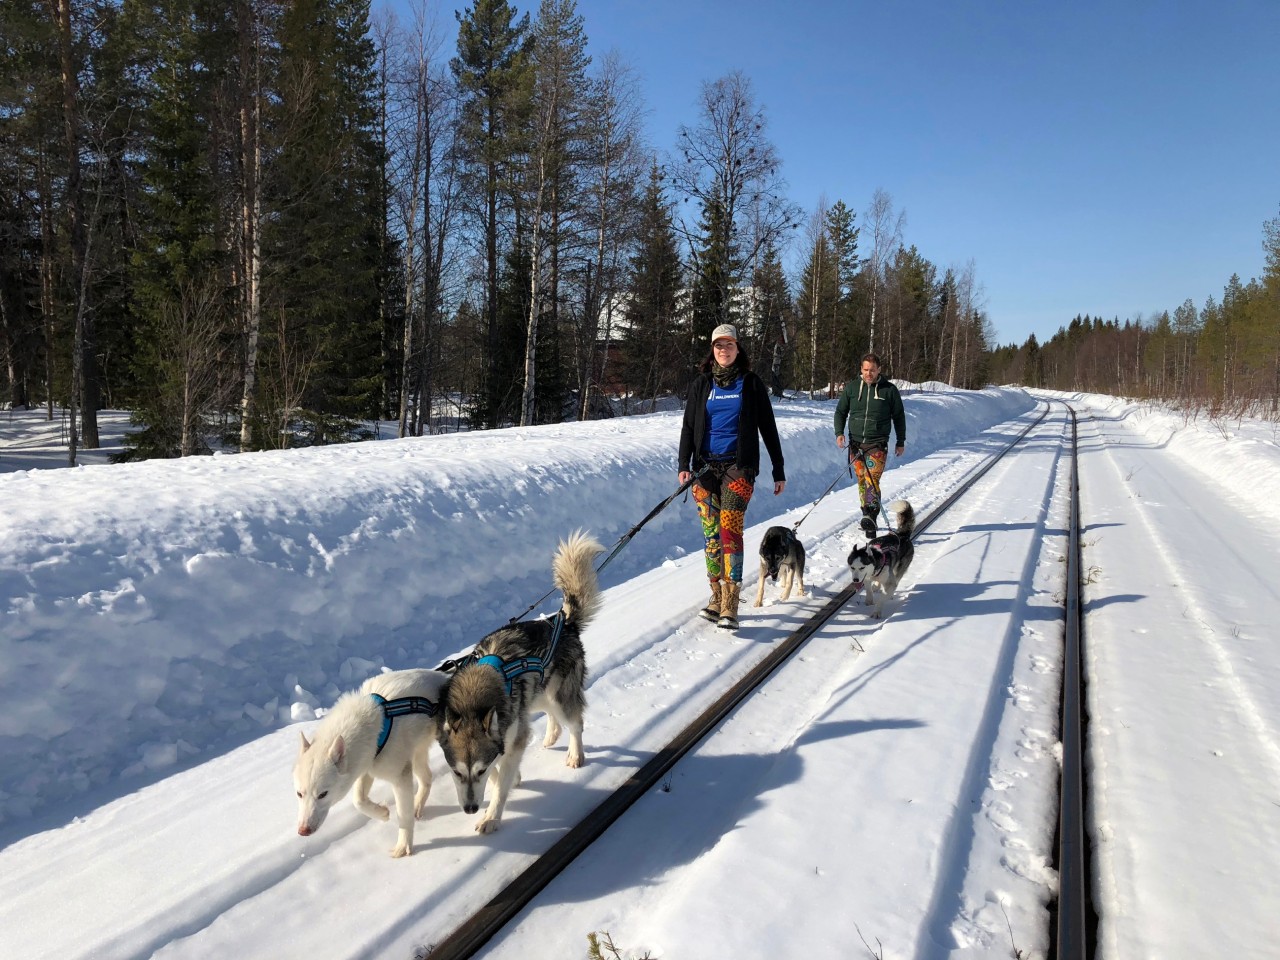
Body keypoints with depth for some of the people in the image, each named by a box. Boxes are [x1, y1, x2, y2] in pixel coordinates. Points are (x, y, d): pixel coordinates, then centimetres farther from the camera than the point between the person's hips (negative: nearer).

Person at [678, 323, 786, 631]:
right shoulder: (702, 384, 12)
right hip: (705, 466, 3)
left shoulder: (751, 383, 6)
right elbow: (688, 426, 9)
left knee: (729, 527, -16)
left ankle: (730, 607, -18)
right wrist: (684, 464, -5)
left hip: (739, 466, -3)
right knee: (711, 532, 2)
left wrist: (779, 470, 6)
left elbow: (768, 427, 8)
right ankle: (717, 597, 12)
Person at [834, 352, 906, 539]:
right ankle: (867, 516, 19)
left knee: (872, 481, -17)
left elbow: (899, 416, 9)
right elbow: (840, 411, 12)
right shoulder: (851, 387, 6)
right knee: (862, 481, 9)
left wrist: (901, 442, 10)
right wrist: (839, 432, -3)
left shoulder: (889, 389, 1)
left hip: (878, 444, -3)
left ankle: (870, 518, -25)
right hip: (856, 444, 3)